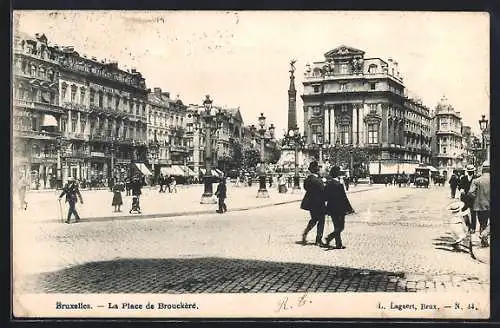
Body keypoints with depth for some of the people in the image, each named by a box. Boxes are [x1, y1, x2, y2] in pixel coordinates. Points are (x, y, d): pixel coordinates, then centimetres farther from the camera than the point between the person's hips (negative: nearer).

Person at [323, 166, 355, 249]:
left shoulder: (328, 184, 4)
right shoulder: (339, 184, -18)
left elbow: (325, 197, 9)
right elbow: (344, 198, -16)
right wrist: (349, 209, -10)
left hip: (331, 209, 8)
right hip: (339, 209, -8)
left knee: (337, 227, 15)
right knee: (340, 227, 2)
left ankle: (338, 244, 17)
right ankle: (329, 238, -13)